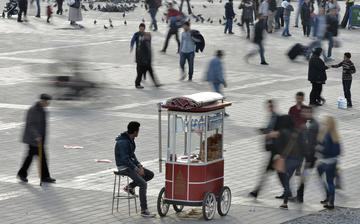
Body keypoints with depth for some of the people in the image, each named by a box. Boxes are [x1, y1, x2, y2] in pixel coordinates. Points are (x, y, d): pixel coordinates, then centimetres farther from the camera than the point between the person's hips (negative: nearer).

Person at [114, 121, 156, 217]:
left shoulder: (130, 139, 6)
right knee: (143, 184, -20)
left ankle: (130, 186, 11)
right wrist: (137, 169, -20)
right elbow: (125, 159, -27)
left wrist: (140, 166, 1)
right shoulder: (123, 142, -25)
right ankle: (144, 210, -16)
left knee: (150, 175, 6)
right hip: (124, 167, -9)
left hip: (130, 164, 9)